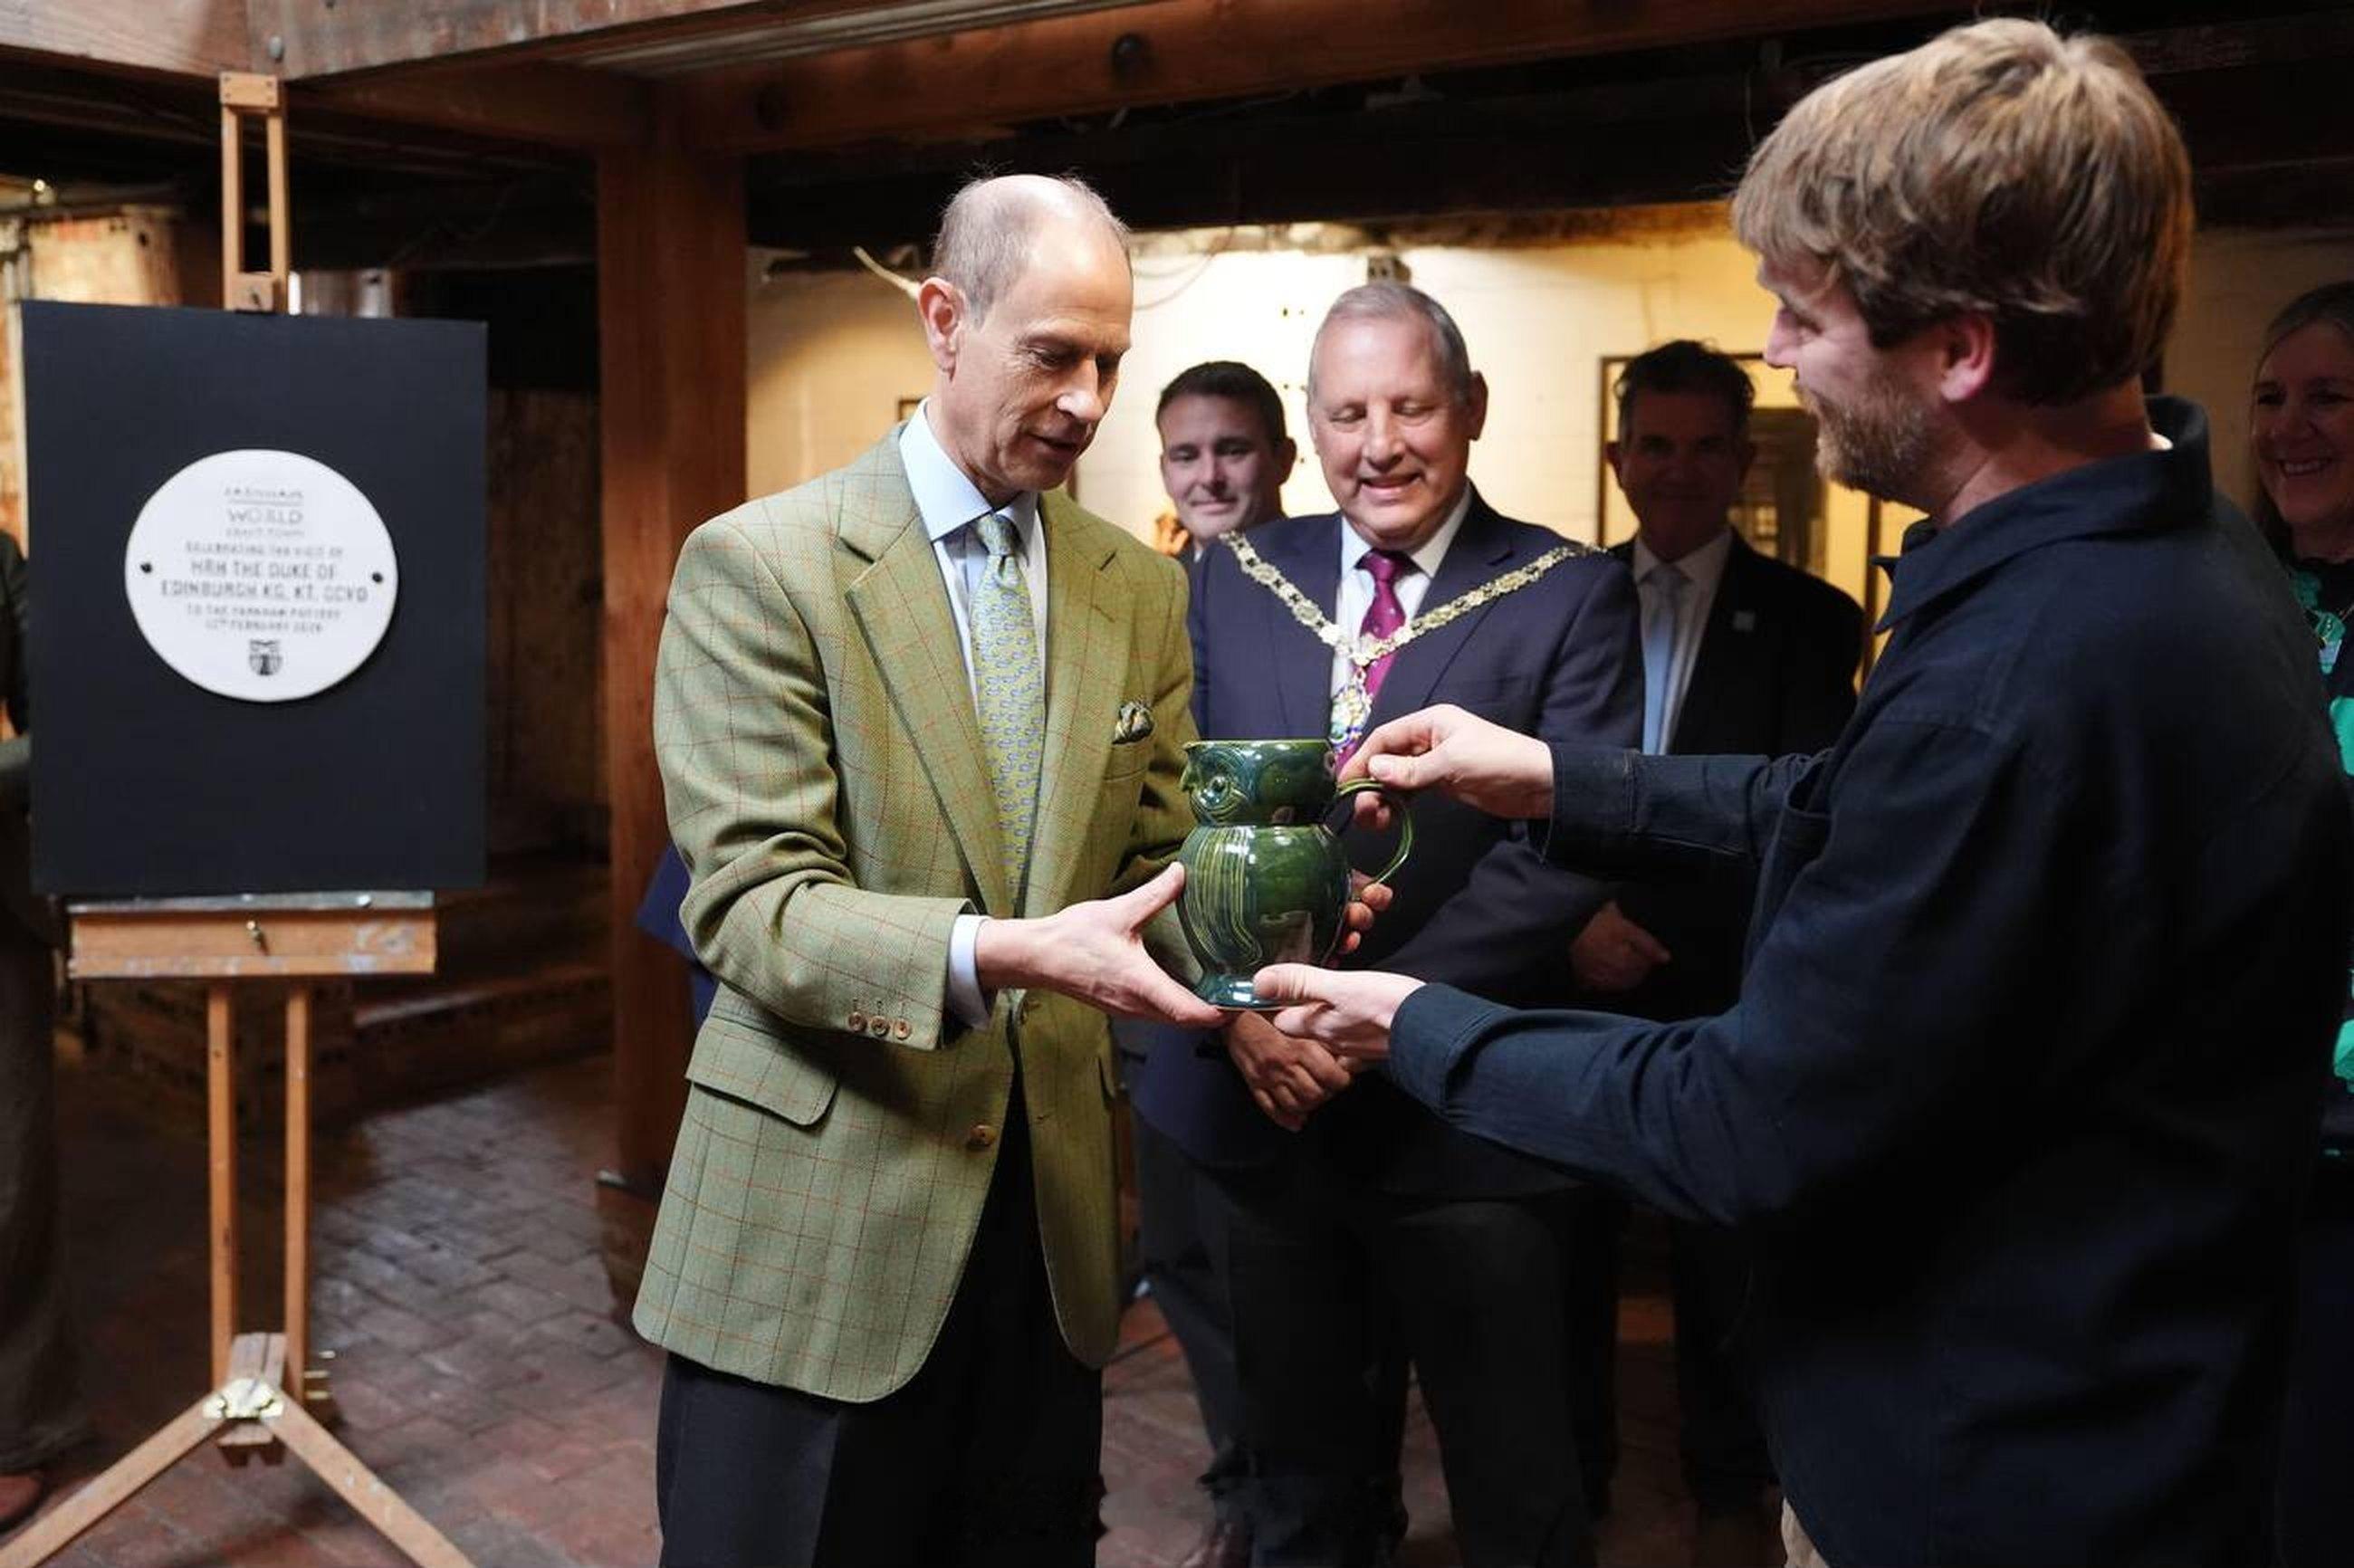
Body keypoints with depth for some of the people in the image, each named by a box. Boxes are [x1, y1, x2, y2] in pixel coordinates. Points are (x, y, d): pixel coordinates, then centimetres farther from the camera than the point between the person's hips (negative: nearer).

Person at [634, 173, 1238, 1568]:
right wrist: (996, 954, -31)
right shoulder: (759, 566, -9)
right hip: (818, 1230, -4)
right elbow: (749, 902, -16)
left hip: (1052, 1217, 5)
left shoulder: (1142, 590, 8)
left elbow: (1160, 866, 9)